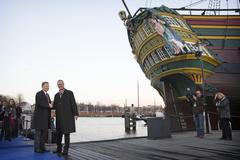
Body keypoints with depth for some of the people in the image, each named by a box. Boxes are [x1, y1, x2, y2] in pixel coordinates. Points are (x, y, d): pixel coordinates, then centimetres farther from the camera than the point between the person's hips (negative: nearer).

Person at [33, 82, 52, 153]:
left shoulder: (47, 95, 18)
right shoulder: (39, 94, -8)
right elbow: (40, 103, -21)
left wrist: (51, 105, -3)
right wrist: (48, 105, -14)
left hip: (45, 117, 8)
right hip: (39, 116, -8)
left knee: (45, 132, 9)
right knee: (38, 132, -1)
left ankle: (42, 147, 17)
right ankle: (37, 148, 6)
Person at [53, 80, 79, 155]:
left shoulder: (69, 93, 0)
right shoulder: (56, 95, 15)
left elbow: (73, 104, -5)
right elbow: (55, 106, 12)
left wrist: (75, 114, -13)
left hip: (68, 116, -5)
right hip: (59, 117, 5)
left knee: (67, 133, -2)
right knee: (59, 133, 9)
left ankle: (66, 149, 5)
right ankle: (59, 148, 22)